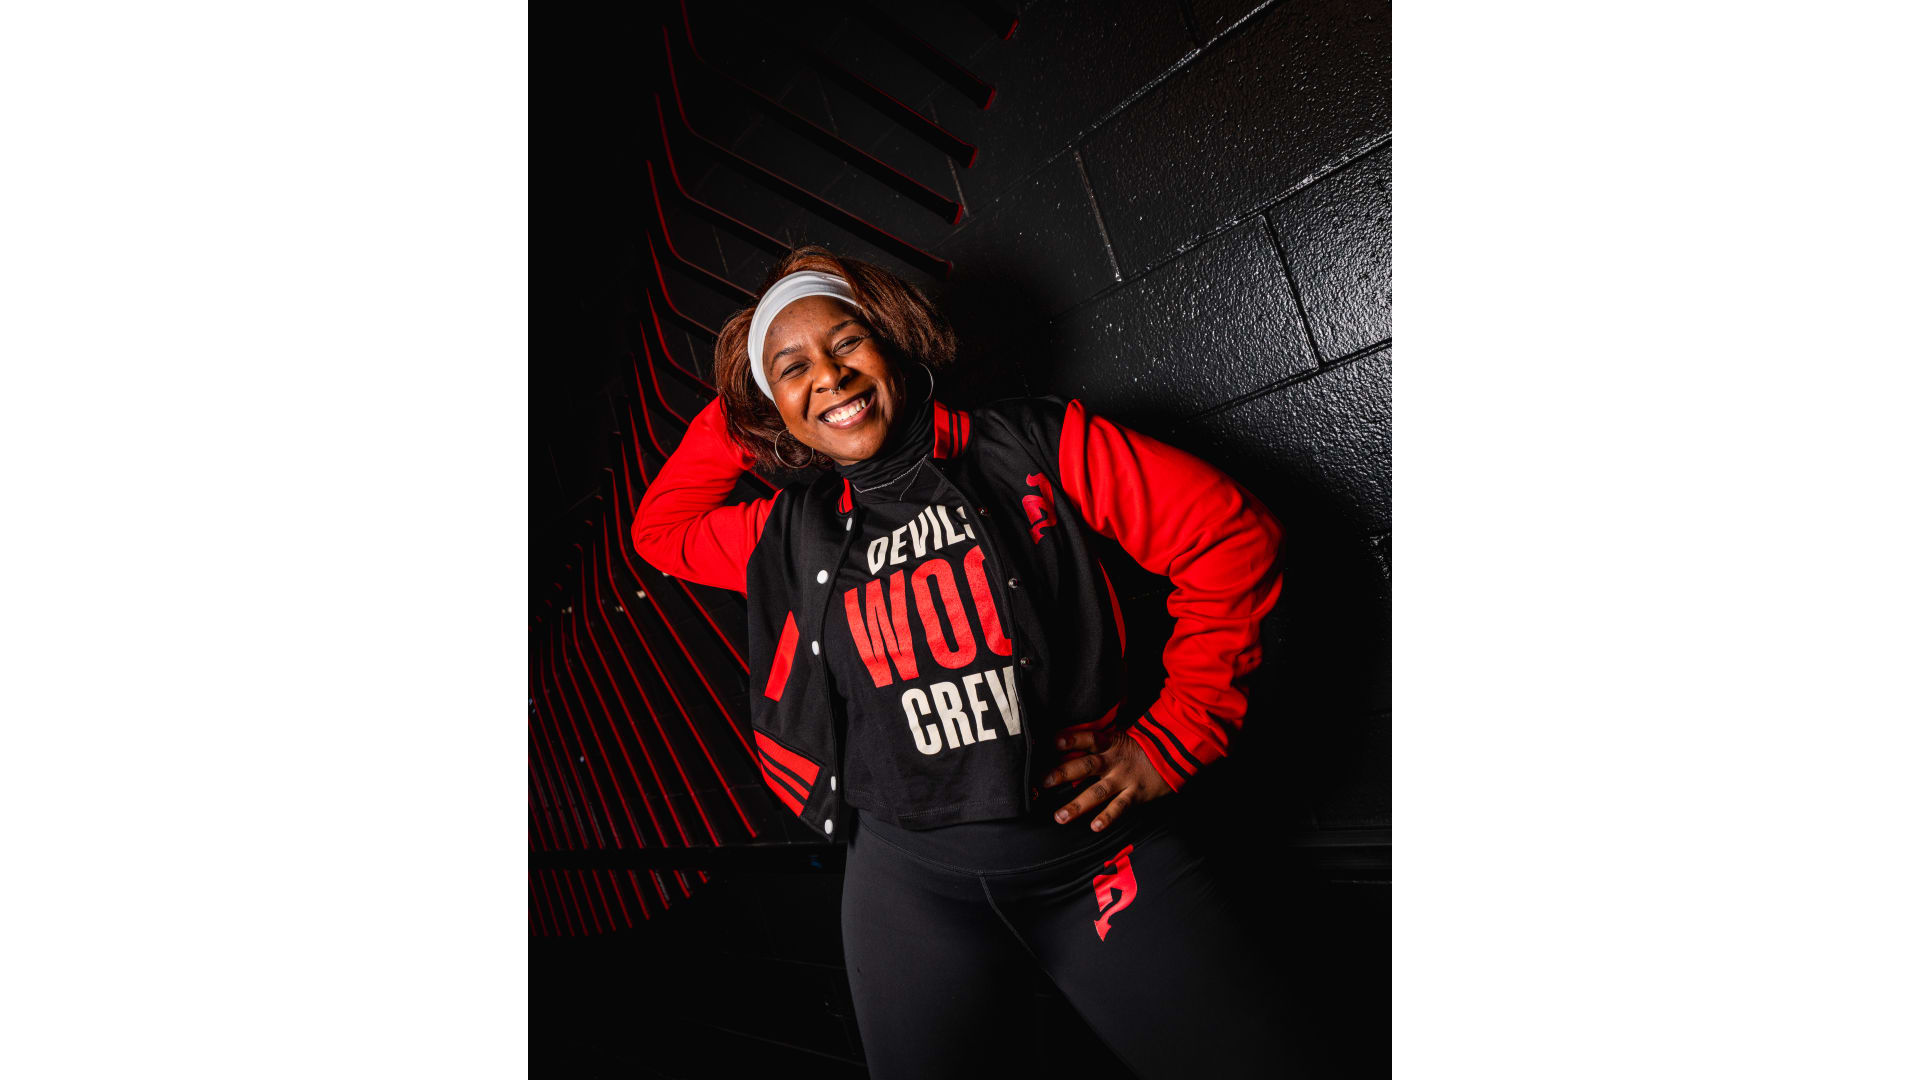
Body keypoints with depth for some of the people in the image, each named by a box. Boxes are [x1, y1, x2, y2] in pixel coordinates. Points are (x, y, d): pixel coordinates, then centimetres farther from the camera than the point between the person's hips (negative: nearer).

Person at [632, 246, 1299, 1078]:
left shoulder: (1031, 446, -2)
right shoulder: (792, 536, 9)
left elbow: (1229, 534, -5)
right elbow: (659, 530, 26)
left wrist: (1167, 744, -7)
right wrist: (733, 415, 11)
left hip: (1094, 847, -2)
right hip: (908, 878, 3)